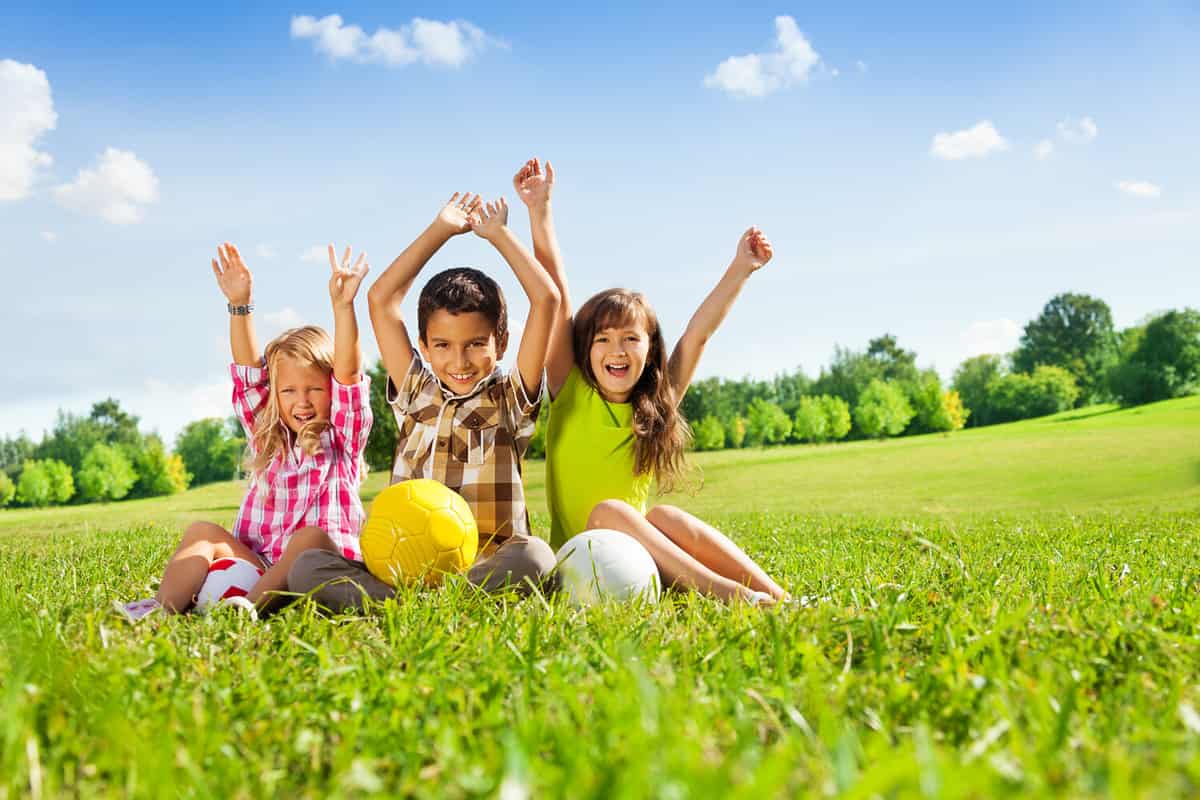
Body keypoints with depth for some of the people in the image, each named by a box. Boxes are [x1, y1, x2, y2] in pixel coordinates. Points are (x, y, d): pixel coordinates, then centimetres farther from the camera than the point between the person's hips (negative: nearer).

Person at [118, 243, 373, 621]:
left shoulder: (342, 439, 8)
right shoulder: (268, 439, 19)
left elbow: (348, 375, -6)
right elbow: (249, 375, 11)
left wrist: (342, 305, -19)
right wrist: (240, 305, 2)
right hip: (257, 565, 4)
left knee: (313, 536, -34)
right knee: (203, 532, -15)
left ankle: (251, 604, -54)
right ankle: (163, 607, -38)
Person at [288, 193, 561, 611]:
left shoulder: (510, 400, 8)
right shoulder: (417, 395, 15)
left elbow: (546, 299, 0)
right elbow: (381, 299, 14)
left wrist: (498, 234, 12)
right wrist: (440, 231, 17)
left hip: (490, 566, -2)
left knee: (533, 556, -37)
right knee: (307, 567, -22)